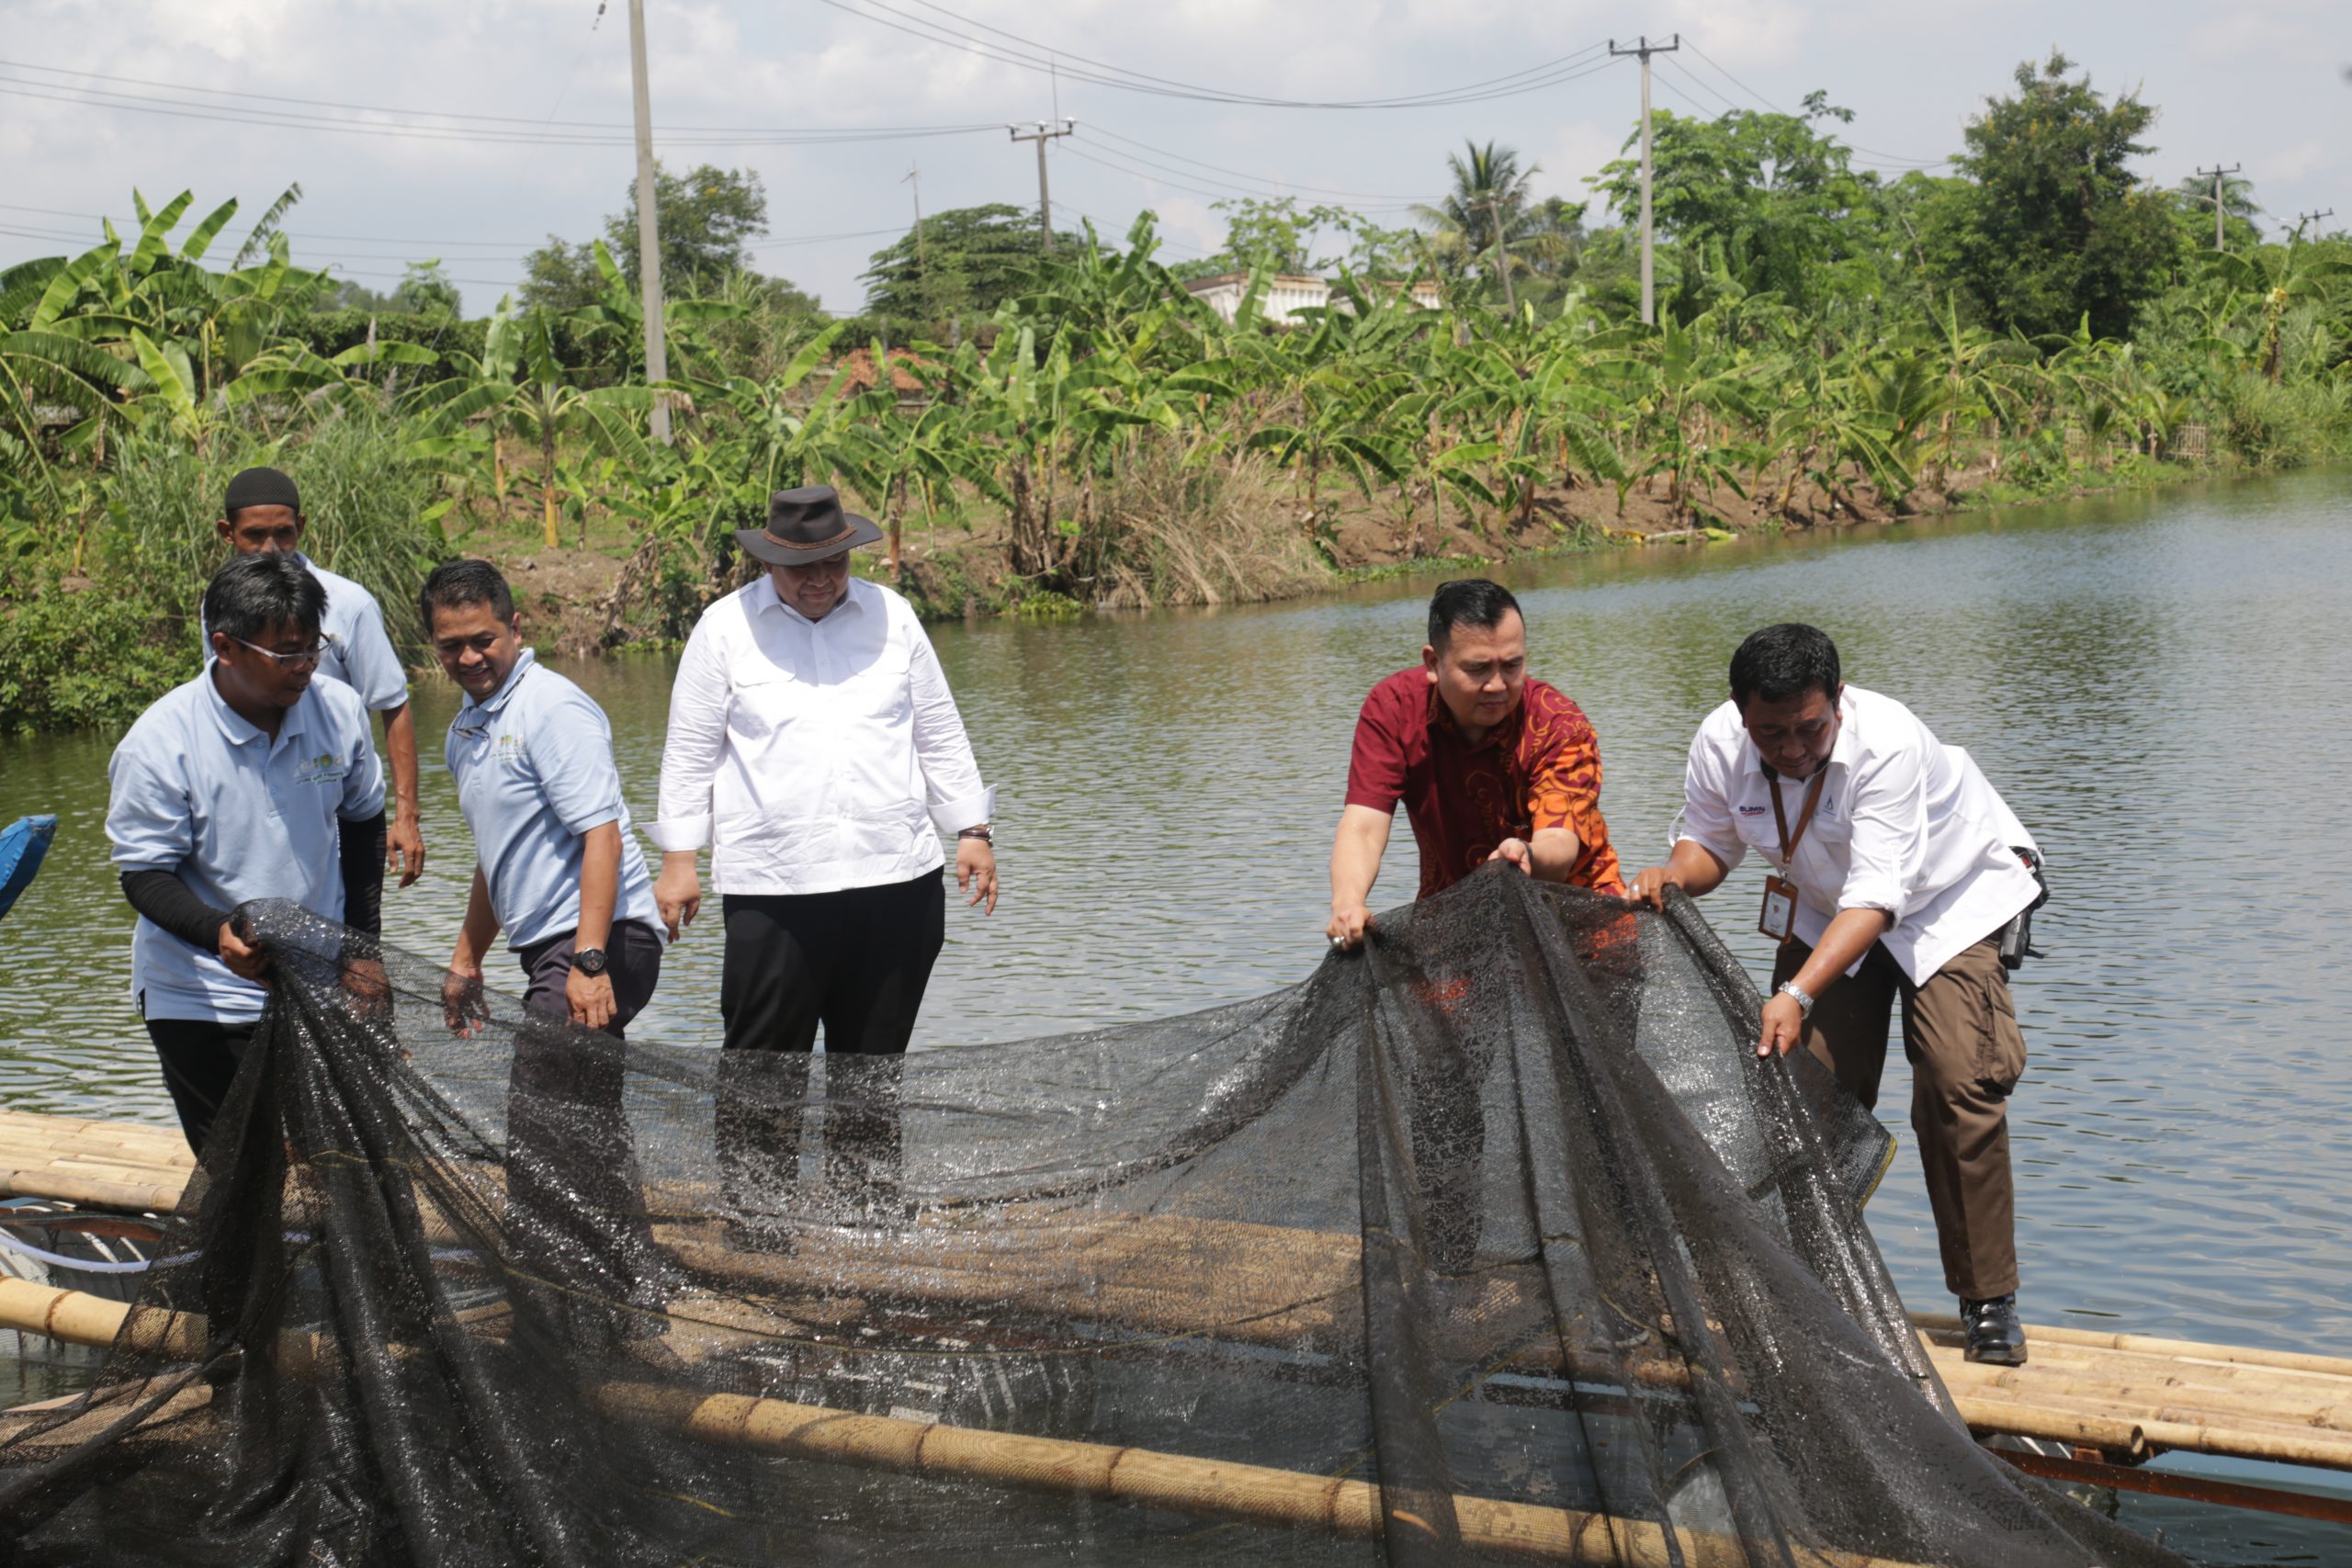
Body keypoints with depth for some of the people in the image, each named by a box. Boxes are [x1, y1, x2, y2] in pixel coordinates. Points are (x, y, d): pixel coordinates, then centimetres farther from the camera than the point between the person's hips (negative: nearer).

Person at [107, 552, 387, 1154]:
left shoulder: (338, 711, -5)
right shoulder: (158, 742, -17)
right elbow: (144, 876, -13)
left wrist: (362, 941, 9)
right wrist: (218, 934, -32)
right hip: (202, 998, -3)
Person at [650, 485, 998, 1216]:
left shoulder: (891, 616, 10)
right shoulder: (725, 628, 3)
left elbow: (941, 735, 15)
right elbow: (690, 751, 6)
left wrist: (972, 832, 11)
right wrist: (678, 858, 2)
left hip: (896, 881, 3)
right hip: (771, 889, -2)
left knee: (873, 1066, 10)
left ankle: (867, 1208, 19)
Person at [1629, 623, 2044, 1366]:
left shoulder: (1887, 743, -38)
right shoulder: (1719, 748, -22)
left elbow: (1876, 896, -42)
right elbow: (1710, 842, -4)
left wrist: (1797, 994, -52)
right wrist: (1675, 872, -28)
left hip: (1951, 895, -4)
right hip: (1824, 908, 5)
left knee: (1958, 1082, -18)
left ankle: (1988, 1301, -7)